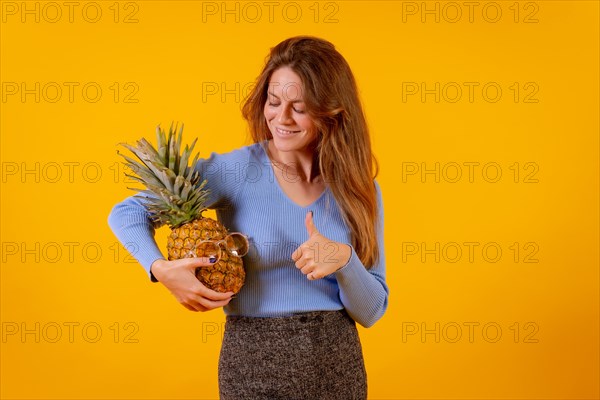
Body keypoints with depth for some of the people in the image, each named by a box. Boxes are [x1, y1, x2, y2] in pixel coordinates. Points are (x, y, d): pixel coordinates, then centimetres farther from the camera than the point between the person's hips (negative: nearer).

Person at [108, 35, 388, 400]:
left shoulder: (360, 190, -1)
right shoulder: (235, 171, -9)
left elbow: (371, 311, -1)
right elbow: (127, 213, -5)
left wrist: (343, 258, -20)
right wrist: (161, 269, -22)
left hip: (339, 366, 2)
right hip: (253, 366, -2)